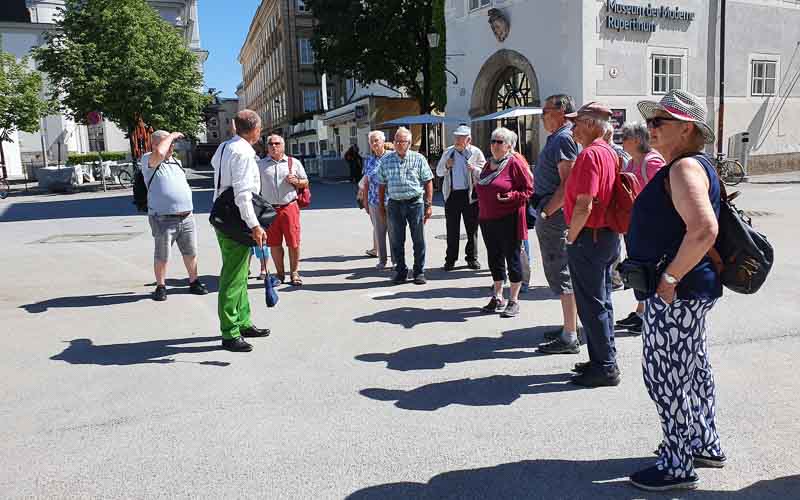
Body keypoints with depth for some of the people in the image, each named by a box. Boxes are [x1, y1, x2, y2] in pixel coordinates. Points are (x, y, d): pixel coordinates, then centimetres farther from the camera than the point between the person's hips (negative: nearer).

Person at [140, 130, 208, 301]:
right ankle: (160, 286, 18)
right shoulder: (148, 160, -5)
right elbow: (159, 153, -29)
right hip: (163, 219, -6)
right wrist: (171, 136, -14)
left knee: (191, 253, 12)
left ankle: (194, 282, 26)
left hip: (187, 217, 6)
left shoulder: (176, 162, 17)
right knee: (162, 257, 4)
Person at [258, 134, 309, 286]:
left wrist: (296, 181, -8)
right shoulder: (260, 164, 9)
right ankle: (280, 273, 20)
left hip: (289, 207, -1)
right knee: (274, 244, 6)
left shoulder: (294, 163, 7)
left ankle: (294, 273, 13)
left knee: (293, 242, -1)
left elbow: (305, 182, 13)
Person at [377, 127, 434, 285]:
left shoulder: (418, 159, 1)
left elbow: (428, 182, 2)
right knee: (396, 241, 6)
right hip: (394, 204, 2)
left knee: (419, 240, 3)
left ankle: (419, 272, 15)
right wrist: (381, 205, 8)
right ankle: (400, 271, 19)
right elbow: (382, 185, 11)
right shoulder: (385, 160, 6)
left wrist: (429, 205, -3)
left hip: (415, 202, -1)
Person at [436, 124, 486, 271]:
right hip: (452, 194, 2)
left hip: (470, 195, -2)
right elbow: (438, 172, 16)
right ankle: (450, 260, 9)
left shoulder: (476, 153, 3)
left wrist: (474, 169, -18)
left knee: (472, 229, 5)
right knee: (452, 230, 3)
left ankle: (472, 258, 16)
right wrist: (446, 166, -4)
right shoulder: (448, 152, 11)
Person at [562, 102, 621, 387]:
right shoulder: (609, 152, 13)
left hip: (589, 237, -10)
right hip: (609, 235, 10)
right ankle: (605, 360, 26)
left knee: (592, 304, -1)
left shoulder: (590, 154, -17)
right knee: (602, 301, 16)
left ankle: (604, 367, 6)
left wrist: (571, 238, -13)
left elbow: (583, 205, -24)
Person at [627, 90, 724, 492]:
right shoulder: (685, 167, 14)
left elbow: (704, 229, -33)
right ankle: (705, 445, 37)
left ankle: (677, 467, 13)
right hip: (690, 291, 11)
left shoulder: (685, 167, -18)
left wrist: (669, 279, -26)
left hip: (676, 294, -11)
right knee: (693, 369, 21)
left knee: (666, 377, 0)